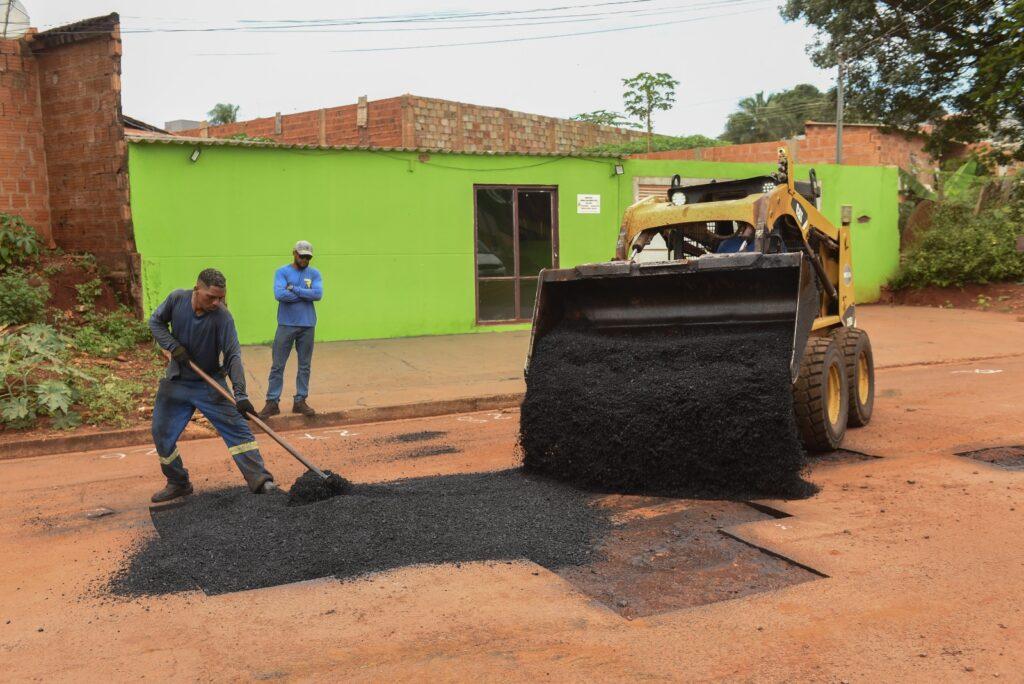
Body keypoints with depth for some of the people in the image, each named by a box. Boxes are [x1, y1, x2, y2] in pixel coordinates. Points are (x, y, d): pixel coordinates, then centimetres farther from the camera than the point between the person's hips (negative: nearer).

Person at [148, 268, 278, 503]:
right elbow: (156, 321, 3)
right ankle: (178, 484, 26)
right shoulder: (177, 299, -13)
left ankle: (260, 481, -13)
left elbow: (233, 356, -25)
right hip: (176, 382, 3)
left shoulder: (222, 316, -22)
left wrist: (240, 394, -34)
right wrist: (173, 346, -16)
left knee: (237, 429, -12)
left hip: (210, 384, -3)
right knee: (161, 434, 8)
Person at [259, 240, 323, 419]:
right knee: (278, 366, -1)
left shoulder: (314, 273, 8)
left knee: (305, 365, 7)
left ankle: (300, 401, 16)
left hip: (307, 326, 2)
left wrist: (293, 288, -11)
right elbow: (279, 294, -16)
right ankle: (272, 403, 4)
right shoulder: (282, 272, 1)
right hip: (286, 325, -2)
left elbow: (318, 294, -10)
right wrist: (305, 295, -9)